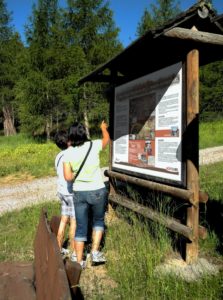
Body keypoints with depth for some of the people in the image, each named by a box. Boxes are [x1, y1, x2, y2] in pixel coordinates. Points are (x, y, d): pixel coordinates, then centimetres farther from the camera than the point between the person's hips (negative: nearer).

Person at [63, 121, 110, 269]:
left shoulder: (68, 153, -6)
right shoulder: (94, 145, -10)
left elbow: (68, 177, -8)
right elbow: (107, 139, 12)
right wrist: (104, 128, 32)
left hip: (79, 193, 2)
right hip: (97, 191, -1)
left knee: (81, 227, 14)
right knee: (99, 220, 24)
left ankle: (79, 261, 20)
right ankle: (95, 252, 14)